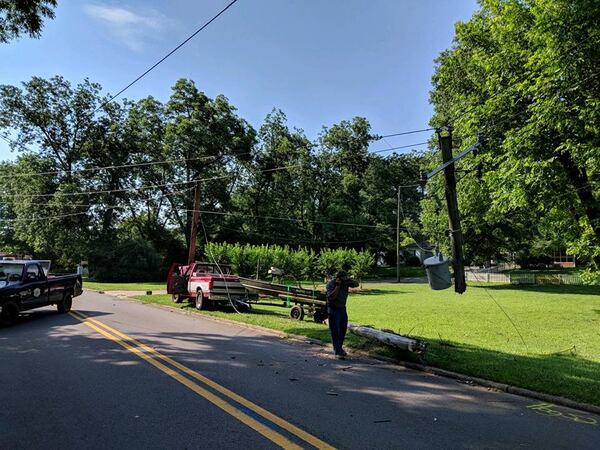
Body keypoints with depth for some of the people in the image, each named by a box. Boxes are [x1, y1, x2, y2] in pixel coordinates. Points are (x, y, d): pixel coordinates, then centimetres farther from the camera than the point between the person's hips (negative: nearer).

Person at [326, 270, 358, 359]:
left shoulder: (346, 281, -4)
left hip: (342, 308, 7)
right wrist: (338, 286, -34)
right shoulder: (331, 283, -20)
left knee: (343, 329, 14)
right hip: (333, 309, -6)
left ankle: (340, 348, 30)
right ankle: (337, 352, -3)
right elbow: (331, 297, -31)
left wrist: (350, 281, -20)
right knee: (335, 331, -5)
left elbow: (356, 284, 0)